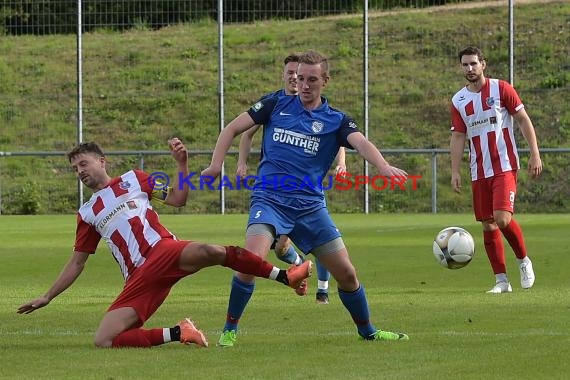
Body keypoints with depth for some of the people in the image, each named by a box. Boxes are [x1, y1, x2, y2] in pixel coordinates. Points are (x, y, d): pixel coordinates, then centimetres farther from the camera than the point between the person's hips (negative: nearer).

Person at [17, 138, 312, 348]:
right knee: (103, 341, -20)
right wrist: (47, 297, 24)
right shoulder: (87, 214, 23)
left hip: (164, 251, -3)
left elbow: (178, 199, 14)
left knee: (208, 252, -38)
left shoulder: (132, 180, 18)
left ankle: (285, 276, -29)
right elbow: (76, 263, 27)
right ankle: (178, 333, -12)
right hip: (138, 277, 3)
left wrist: (182, 164, -1)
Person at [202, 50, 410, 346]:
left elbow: (361, 142, -15)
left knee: (346, 273, 2)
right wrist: (216, 165, -4)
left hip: (311, 205, 2)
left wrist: (383, 167, -36)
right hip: (269, 199, -2)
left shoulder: (336, 120, 5)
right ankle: (229, 330, -9)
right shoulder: (276, 106, 7)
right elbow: (233, 129, 11)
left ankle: (367, 331, 26)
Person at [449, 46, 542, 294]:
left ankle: (524, 261, 4)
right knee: (488, 225, 3)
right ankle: (501, 280, 11)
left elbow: (523, 120, 0)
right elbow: (458, 137, 9)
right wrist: (455, 171, 0)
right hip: (479, 172, 4)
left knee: (502, 218, -20)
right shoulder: (458, 101, 7)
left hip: (505, 167, -4)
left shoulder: (501, 89, -2)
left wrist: (535, 154, -7)